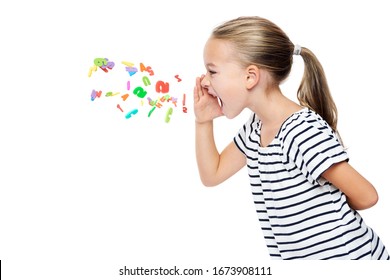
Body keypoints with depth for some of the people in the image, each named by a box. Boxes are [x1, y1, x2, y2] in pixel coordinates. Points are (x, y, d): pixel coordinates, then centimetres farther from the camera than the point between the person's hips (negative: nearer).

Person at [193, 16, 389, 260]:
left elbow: (366, 196, -20)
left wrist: (326, 207, -1)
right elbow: (211, 175, 14)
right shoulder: (255, 128, 4)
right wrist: (203, 121, 3)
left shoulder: (303, 131, -23)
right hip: (301, 255, 8)